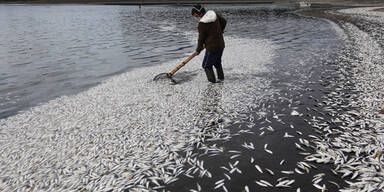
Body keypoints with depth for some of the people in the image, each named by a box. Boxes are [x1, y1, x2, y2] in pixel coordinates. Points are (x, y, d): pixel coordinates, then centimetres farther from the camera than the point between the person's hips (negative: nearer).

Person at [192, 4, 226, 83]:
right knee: (217, 62, 28)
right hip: (221, 45, 9)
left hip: (212, 48, -8)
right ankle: (221, 77, 40)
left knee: (207, 66, 6)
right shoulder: (213, 14, 2)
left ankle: (213, 81, 9)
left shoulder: (202, 24, -20)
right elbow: (224, 21, 16)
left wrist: (198, 50, 3)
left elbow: (201, 38, -11)